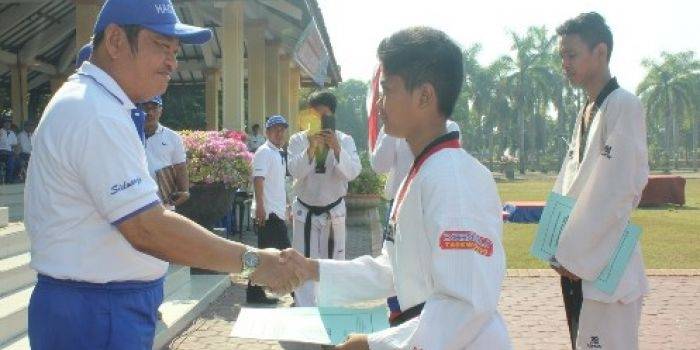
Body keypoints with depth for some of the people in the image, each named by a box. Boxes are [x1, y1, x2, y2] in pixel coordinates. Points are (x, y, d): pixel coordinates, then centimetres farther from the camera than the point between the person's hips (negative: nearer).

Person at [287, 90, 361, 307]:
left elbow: (353, 172, -18)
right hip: (305, 211, -1)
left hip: (333, 211, 1)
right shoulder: (298, 140, -4)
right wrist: (311, 148, -34)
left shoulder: (345, 140, -4)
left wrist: (337, 149, -34)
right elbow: (295, 171, -19)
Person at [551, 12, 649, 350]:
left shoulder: (624, 105, -11)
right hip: (576, 263, 8)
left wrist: (574, 254, -14)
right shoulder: (586, 112, 14)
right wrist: (563, 248, 7)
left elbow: (618, 190, -18)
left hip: (606, 268, -8)